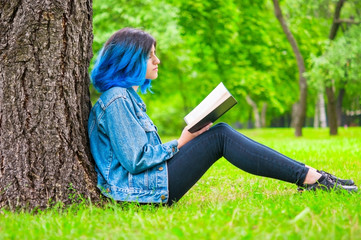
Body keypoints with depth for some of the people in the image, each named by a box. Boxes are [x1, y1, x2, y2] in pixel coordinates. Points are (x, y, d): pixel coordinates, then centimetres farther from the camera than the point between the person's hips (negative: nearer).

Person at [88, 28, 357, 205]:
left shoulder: (127, 97, 18)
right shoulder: (117, 100, -15)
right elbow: (135, 160, -20)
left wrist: (183, 142, 8)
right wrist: (180, 144, -9)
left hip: (146, 183, 10)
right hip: (141, 189, -10)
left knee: (221, 132, 1)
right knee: (219, 137, -13)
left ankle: (310, 176, -2)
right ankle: (311, 178, -12)